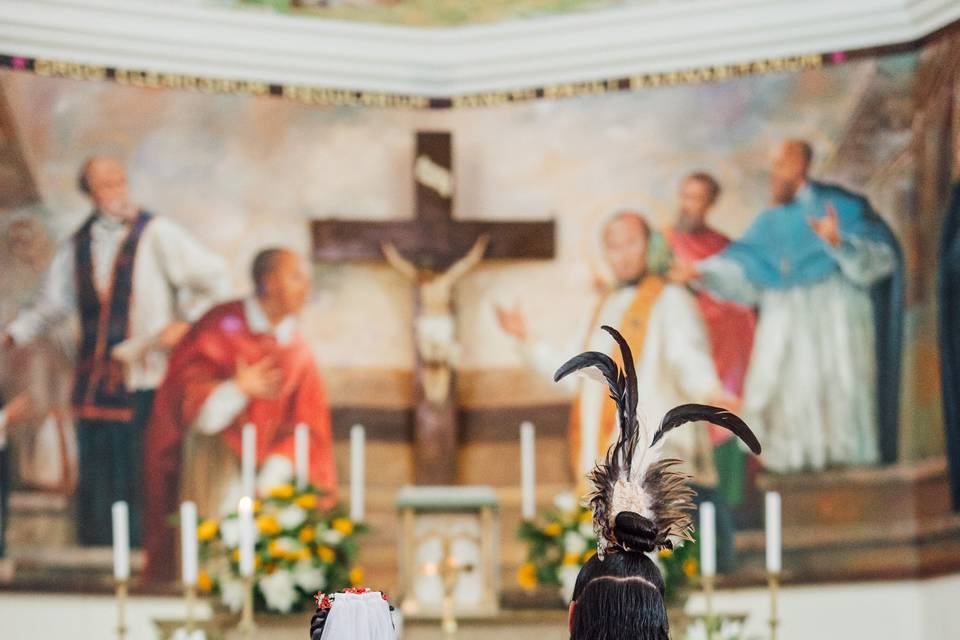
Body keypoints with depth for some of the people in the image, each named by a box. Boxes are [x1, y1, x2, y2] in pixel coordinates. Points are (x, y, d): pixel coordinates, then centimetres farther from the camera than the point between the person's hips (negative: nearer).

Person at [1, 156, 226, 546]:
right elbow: (51, 305, 20)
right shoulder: (77, 246, 12)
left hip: (145, 380, -5)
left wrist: (186, 322, -11)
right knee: (95, 480, 6)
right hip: (94, 380, 5)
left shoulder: (157, 234, -2)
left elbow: (211, 277, -1)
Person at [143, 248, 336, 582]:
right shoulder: (222, 325, -7)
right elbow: (183, 391, -13)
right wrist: (238, 389, -31)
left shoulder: (296, 351, 4)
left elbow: (304, 426, 3)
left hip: (265, 462, 3)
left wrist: (272, 477, -12)